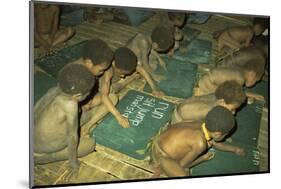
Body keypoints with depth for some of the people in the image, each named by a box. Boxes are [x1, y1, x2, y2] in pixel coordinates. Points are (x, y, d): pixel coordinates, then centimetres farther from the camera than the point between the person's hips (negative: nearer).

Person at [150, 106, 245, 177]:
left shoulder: (204, 126, -6)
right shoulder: (200, 143, -31)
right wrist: (203, 158, -2)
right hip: (161, 155, -8)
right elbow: (182, 164, -15)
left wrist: (235, 149, 31)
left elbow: (216, 143, 17)